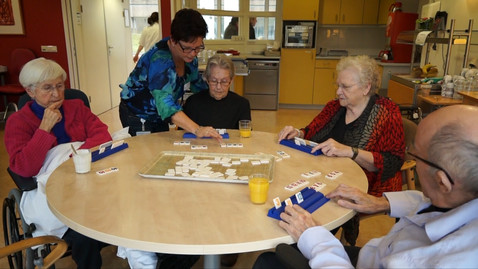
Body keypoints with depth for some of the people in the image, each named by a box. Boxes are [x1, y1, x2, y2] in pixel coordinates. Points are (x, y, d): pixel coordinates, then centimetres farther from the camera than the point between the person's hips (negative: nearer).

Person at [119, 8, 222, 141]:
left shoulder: (189, 55, -11)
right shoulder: (160, 61, -35)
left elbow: (198, 84, 6)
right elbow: (165, 103, -47)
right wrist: (197, 130, -58)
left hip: (158, 116, 7)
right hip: (136, 116, -7)